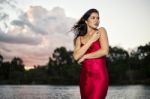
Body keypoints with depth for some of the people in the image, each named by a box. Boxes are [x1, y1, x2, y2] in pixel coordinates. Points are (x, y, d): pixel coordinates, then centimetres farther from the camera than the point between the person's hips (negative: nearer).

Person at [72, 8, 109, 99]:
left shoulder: (101, 31, 2)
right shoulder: (80, 38, 10)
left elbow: (105, 51, -11)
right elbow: (76, 56, -6)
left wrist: (85, 56, -2)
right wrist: (91, 40, -7)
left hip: (99, 75, -4)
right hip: (85, 76, 4)